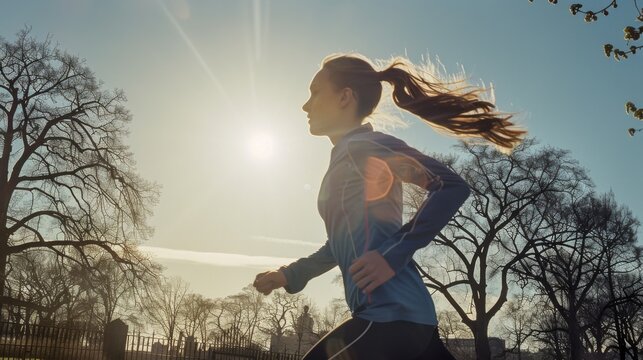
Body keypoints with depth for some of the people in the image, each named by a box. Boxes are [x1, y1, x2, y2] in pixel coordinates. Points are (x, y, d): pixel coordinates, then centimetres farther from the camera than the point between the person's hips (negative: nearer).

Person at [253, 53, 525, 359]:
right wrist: (290, 274, 20)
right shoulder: (346, 158, 19)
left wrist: (393, 255, -21)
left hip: (390, 317, -9)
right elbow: (343, 244, 27)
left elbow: (452, 186, -18)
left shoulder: (366, 147, -8)